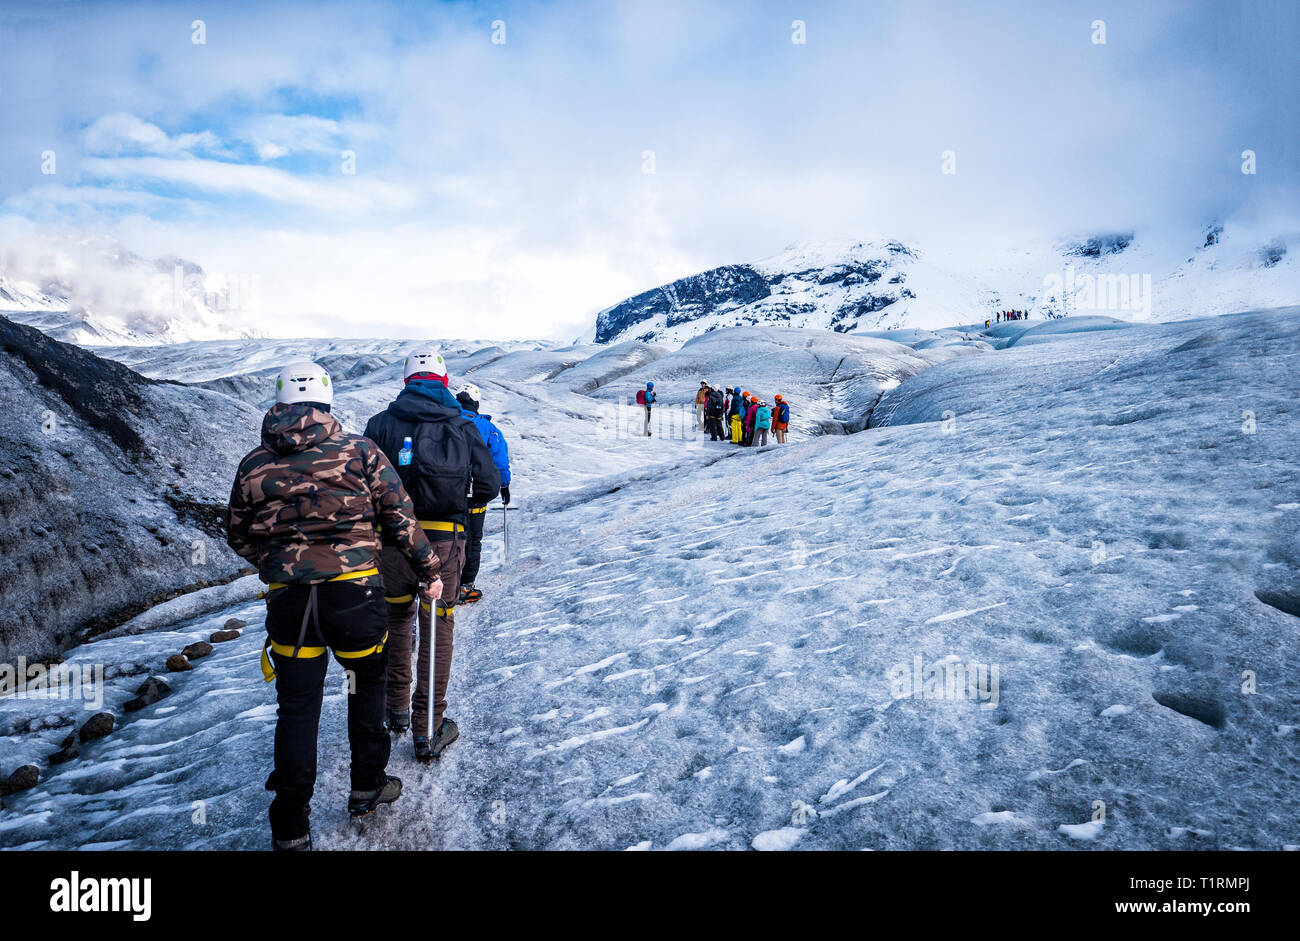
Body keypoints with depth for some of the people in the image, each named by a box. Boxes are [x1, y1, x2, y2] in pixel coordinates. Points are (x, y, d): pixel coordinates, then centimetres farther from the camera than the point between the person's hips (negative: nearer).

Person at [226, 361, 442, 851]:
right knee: (367, 683, 21)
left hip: (288, 600, 2)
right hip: (354, 591, -1)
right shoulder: (360, 451, -1)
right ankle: (367, 787, 33)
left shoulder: (254, 463, 6)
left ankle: (291, 827, 19)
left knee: (297, 708, 11)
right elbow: (400, 517, -1)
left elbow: (238, 535, 16)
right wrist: (428, 570, 9)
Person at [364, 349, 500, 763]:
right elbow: (489, 485, 1)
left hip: (393, 538, 1)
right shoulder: (463, 427, 3)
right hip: (443, 540, -1)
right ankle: (428, 731, 14)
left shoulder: (382, 423, 2)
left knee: (396, 618, 23)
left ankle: (397, 708, 34)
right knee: (438, 631, 9)